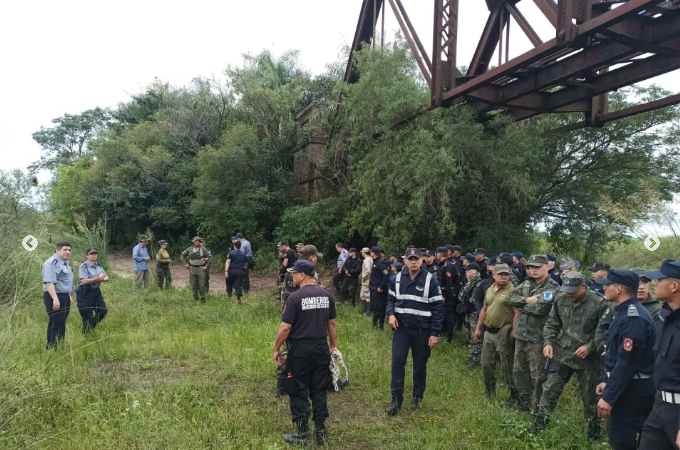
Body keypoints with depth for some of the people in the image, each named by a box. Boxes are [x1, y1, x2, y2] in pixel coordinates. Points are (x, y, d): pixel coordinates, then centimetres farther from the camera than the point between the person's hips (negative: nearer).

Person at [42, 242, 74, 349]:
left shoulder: (65, 262, 17)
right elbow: (49, 282, -25)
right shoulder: (52, 263, -16)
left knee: (61, 324, 14)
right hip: (55, 297, -10)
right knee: (55, 324, -8)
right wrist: (55, 299, -30)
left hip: (64, 297, 10)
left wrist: (68, 295, 30)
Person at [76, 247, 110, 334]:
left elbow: (106, 277, 6)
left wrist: (102, 279, -17)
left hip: (96, 292, 7)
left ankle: (91, 326, 30)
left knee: (103, 311, 7)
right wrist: (97, 279, -32)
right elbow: (83, 281, -26)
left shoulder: (98, 265, 8)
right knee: (87, 316, 0)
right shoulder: (84, 266, -14)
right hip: (84, 293, -7)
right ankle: (86, 333, 20)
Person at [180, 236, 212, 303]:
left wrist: (206, 266, -8)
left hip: (201, 268, -2)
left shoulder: (203, 249, -4)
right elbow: (182, 256, 14)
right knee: (194, 285, 8)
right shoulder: (190, 249, 3)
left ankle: (203, 298, 5)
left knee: (202, 285, -5)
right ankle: (195, 298, 22)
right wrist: (185, 263, 5)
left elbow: (210, 257, -4)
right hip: (192, 268, 3)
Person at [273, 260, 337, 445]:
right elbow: (331, 324, 8)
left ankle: (302, 433, 17)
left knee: (298, 392, 9)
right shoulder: (327, 295, 1)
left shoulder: (295, 297, -16)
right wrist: (333, 346, 18)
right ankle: (321, 431, 22)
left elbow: (285, 327, -15)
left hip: (300, 350, -5)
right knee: (319, 391, 15)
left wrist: (276, 349, -3)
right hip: (321, 349, 5)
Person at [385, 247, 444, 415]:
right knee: (397, 362, -4)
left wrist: (435, 333, -10)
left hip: (422, 331, -2)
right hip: (401, 328, 2)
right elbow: (391, 299, 14)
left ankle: (417, 397, 29)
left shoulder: (430, 280, -10)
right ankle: (396, 399, 6)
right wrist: (391, 314, -8)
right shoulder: (397, 278, 2)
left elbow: (438, 308, -8)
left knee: (420, 365, 10)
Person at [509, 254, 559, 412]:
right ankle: (523, 402, 34)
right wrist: (528, 300, -16)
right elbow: (512, 297, 1)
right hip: (521, 334, 7)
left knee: (538, 375, 4)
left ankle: (540, 407, 21)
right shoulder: (527, 283, 9)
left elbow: (540, 308, -26)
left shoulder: (552, 287, -13)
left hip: (537, 337, -7)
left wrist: (522, 304, -10)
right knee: (519, 370, 18)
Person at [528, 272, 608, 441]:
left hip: (588, 358, -3)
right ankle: (540, 424, 18)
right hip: (562, 353, 3)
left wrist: (590, 347, -19)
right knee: (550, 389, 4)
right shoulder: (561, 298, -3)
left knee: (590, 397, 13)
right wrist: (548, 342, -4)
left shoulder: (599, 303, -16)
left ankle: (594, 433, 33)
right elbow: (552, 323, 7)